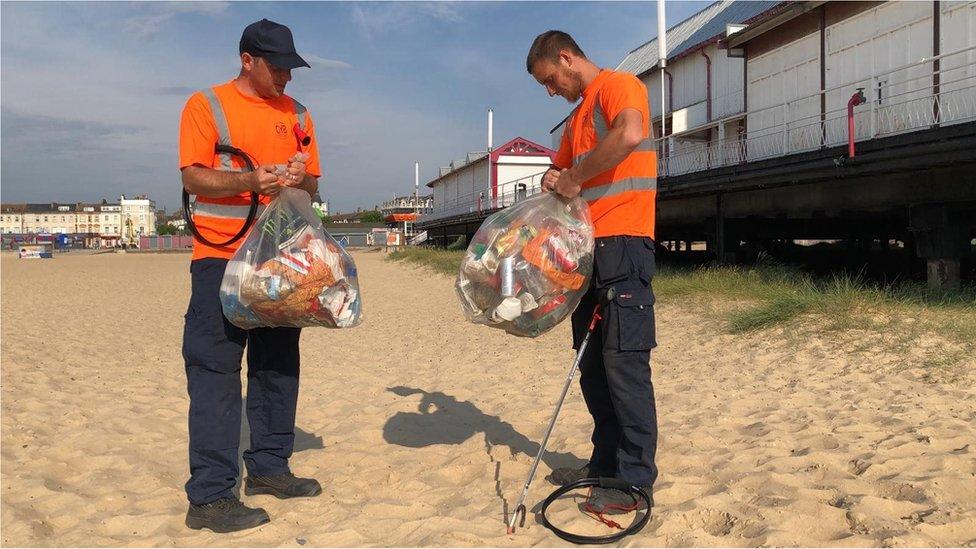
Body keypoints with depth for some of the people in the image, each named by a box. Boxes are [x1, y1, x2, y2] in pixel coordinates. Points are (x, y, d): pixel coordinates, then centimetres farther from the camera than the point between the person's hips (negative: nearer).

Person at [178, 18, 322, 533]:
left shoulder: (296, 114, 15)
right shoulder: (206, 105, 1)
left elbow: (313, 185, 14)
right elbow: (194, 176, -8)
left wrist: (301, 178, -9)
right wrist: (250, 180, -24)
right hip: (221, 258, -5)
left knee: (278, 365, 10)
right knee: (216, 371, -6)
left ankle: (269, 467, 24)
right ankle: (210, 495, -2)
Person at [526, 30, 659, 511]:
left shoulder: (619, 87, -3)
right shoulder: (577, 117, 25)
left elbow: (630, 134, -25)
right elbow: (562, 168, 31)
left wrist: (575, 178, -16)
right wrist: (555, 181, 7)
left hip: (622, 246, -9)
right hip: (587, 250, 9)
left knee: (623, 363, -8)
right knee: (591, 363, 11)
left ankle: (637, 477, 2)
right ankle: (606, 462, 22)